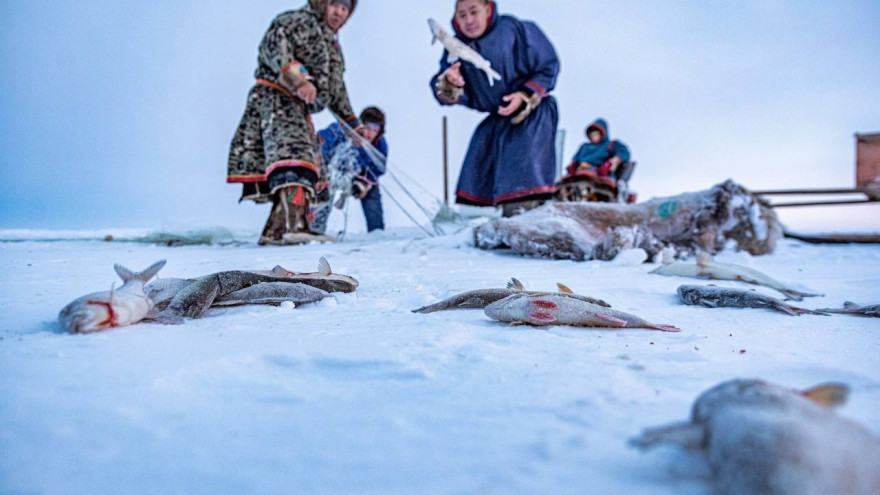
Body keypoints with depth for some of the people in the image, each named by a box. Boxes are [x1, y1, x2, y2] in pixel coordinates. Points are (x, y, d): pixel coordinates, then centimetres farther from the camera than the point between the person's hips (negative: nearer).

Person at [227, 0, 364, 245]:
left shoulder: (333, 45, 30)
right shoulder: (299, 20, 4)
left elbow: (337, 89, 36)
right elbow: (273, 45, -14)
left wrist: (353, 121, 35)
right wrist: (297, 75, -29)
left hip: (300, 110, 9)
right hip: (276, 97, -9)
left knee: (309, 174, 1)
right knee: (294, 155, -30)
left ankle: (275, 231, 0)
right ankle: (294, 224, -45)